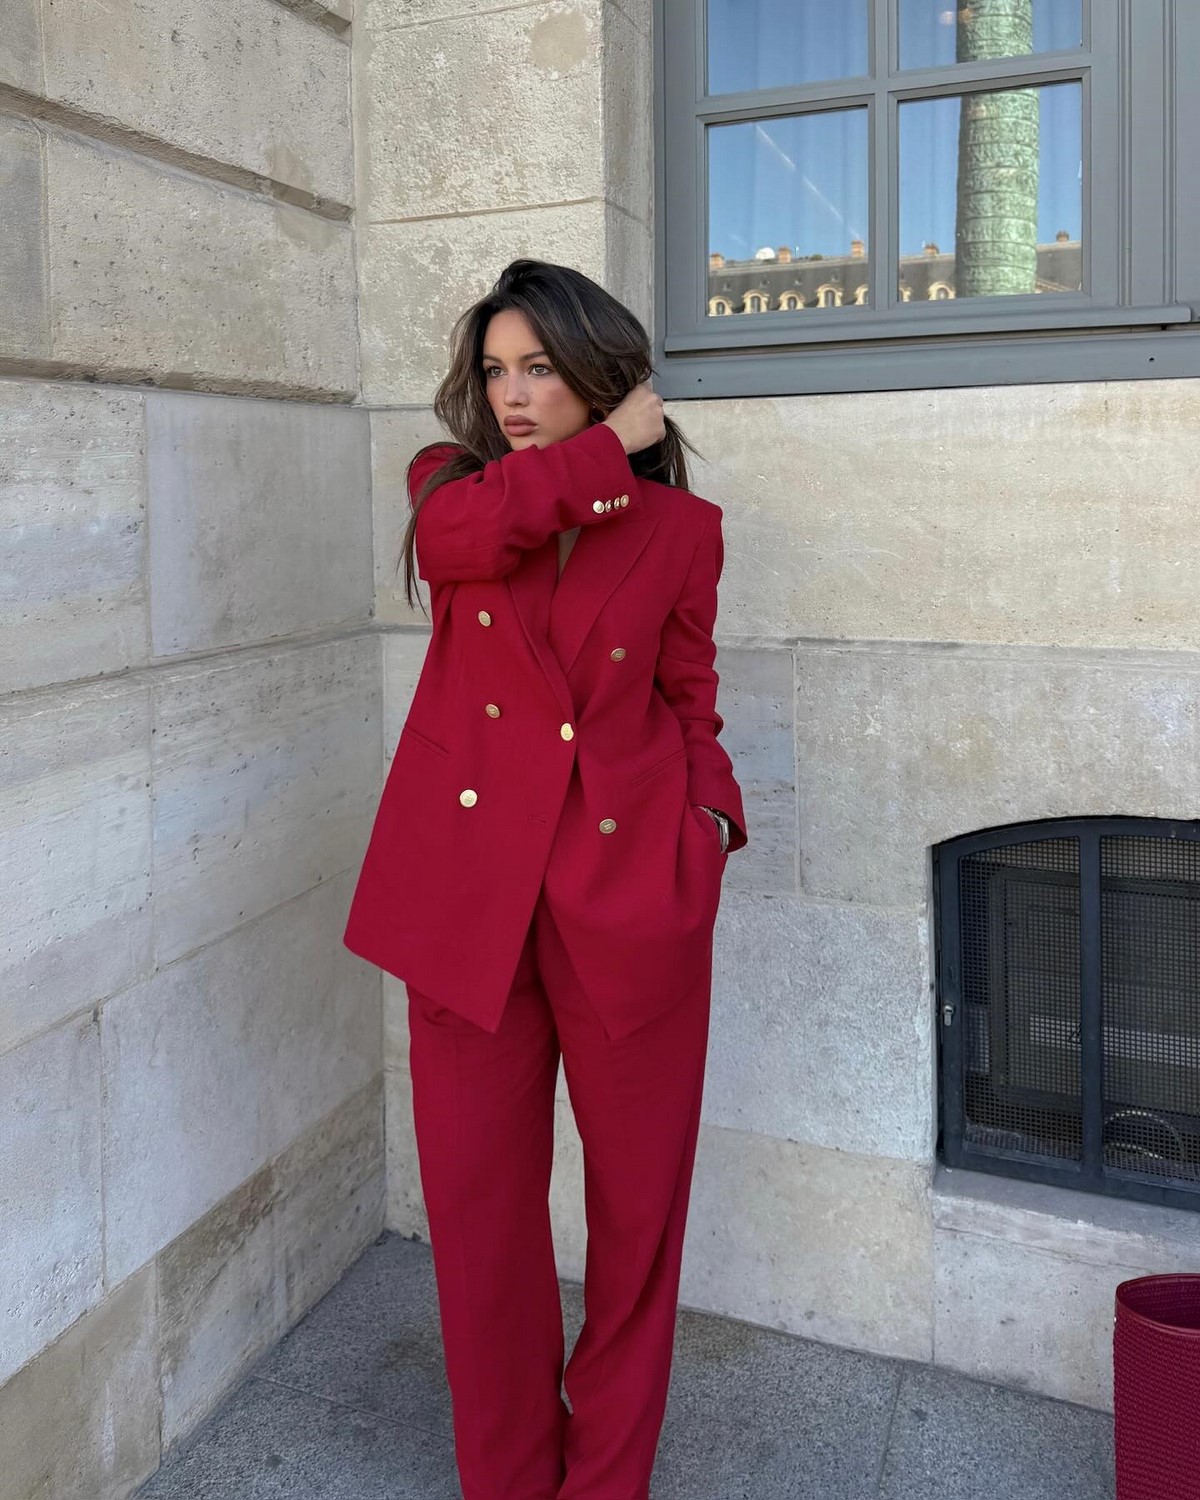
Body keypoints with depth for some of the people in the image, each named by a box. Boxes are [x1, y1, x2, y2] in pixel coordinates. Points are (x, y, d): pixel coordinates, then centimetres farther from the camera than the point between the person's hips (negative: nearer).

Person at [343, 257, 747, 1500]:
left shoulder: (680, 525, 7)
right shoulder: (449, 483, 9)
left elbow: (690, 702, 11)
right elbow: (465, 534, -16)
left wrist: (711, 817, -6)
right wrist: (616, 444, -7)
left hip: (631, 884, 0)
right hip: (471, 876, 1)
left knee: (639, 1194, 9)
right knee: (478, 1189, 9)